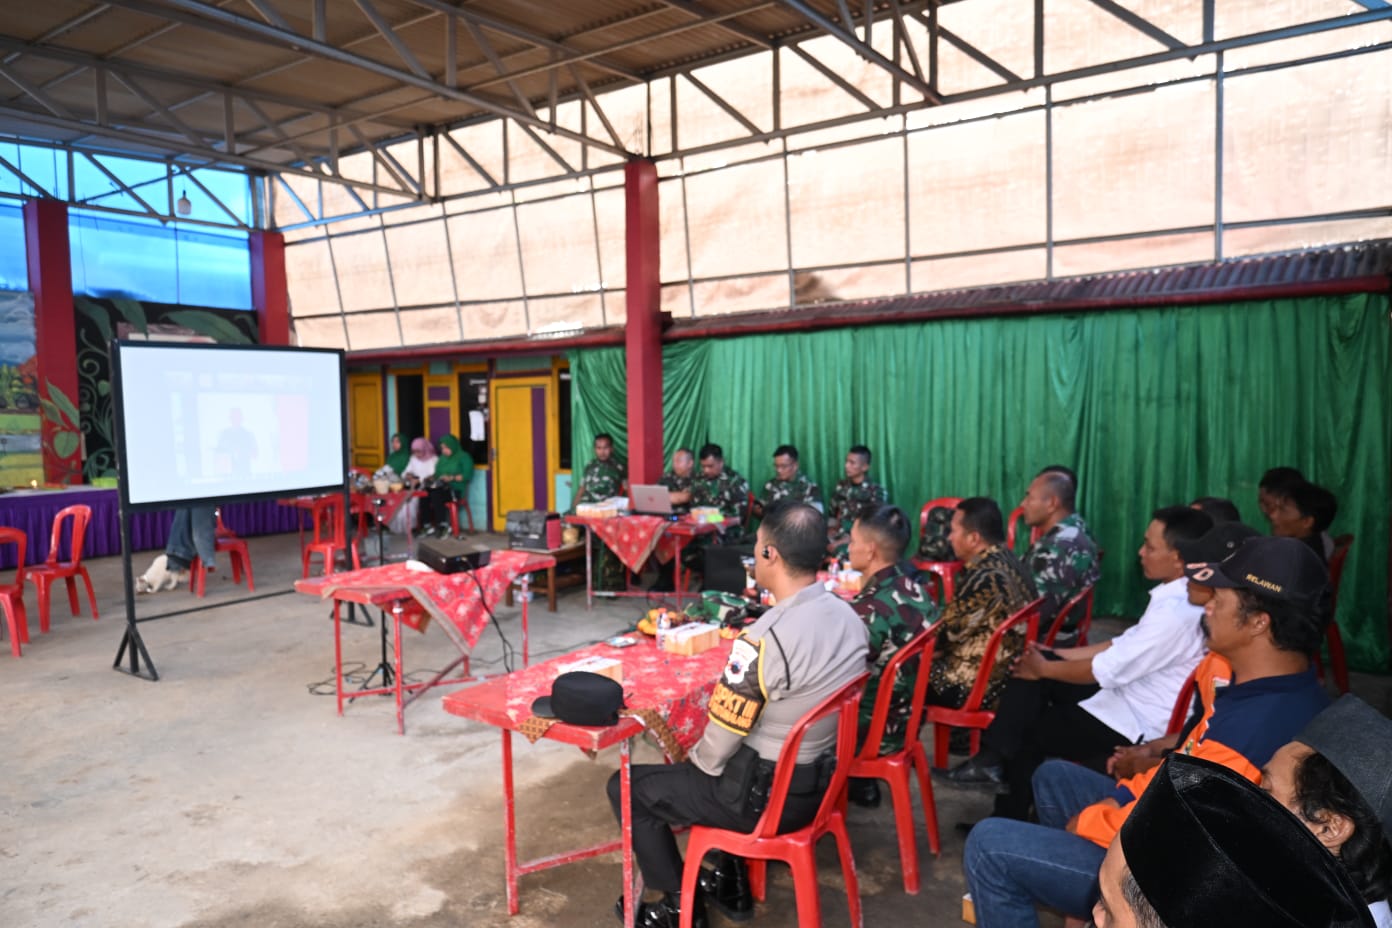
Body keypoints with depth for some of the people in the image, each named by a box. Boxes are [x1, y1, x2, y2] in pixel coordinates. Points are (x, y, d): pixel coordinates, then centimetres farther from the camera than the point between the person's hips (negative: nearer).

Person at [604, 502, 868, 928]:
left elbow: (722, 738, -22)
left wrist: (694, 761, 2)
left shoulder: (766, 638, -31)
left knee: (627, 787, 9)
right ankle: (730, 880, 34)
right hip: (822, 778, 8)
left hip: (766, 794, -8)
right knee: (699, 758, 32)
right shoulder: (848, 616, -5)